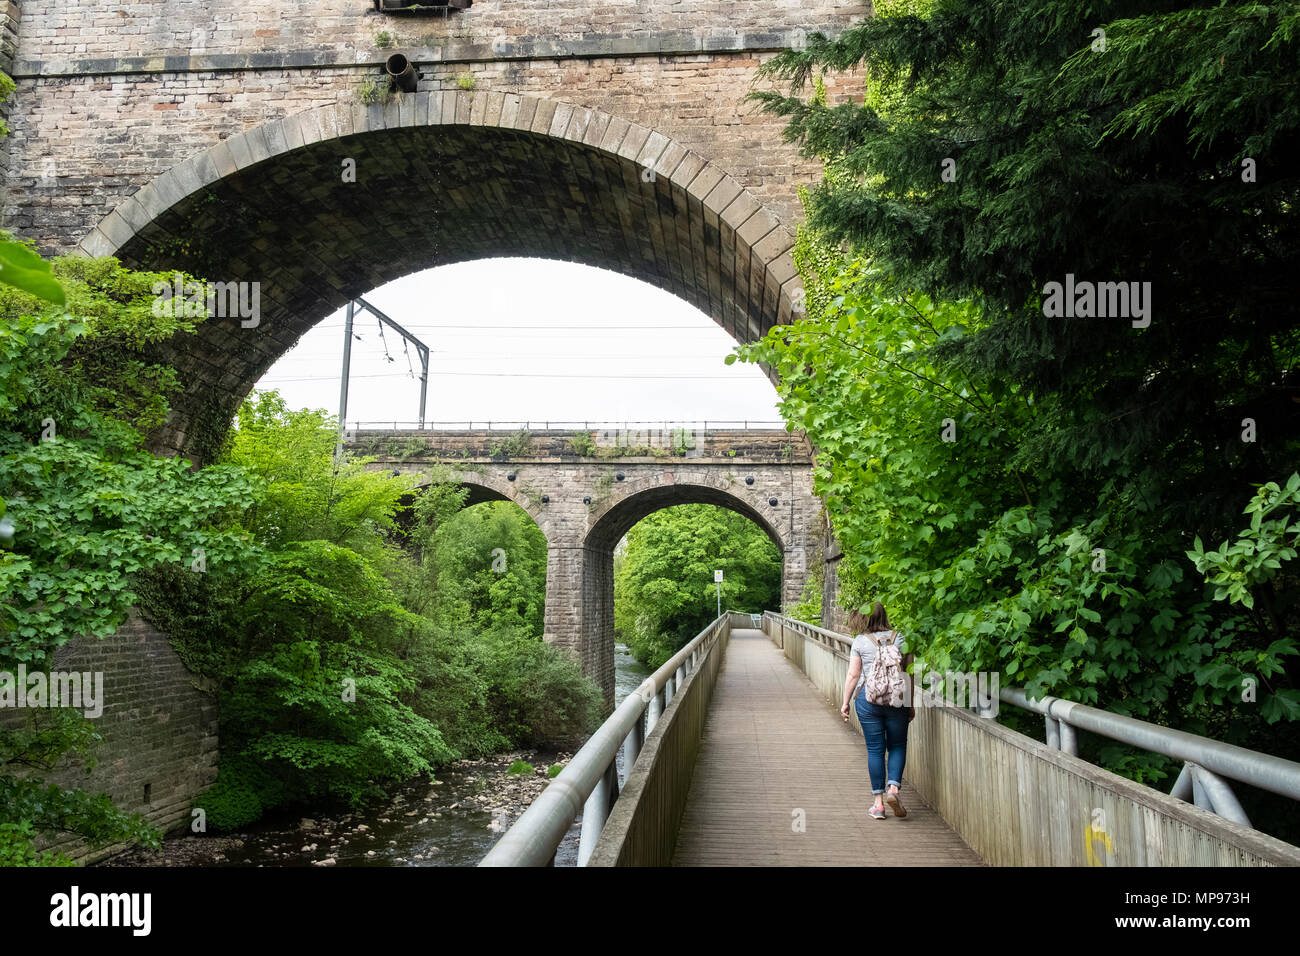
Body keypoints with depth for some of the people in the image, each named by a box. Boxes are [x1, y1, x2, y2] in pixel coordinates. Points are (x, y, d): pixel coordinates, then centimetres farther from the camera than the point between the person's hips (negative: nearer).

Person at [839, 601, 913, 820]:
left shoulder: (860, 642, -3)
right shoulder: (900, 638, 1)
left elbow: (853, 675, -4)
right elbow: (910, 674, 3)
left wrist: (845, 703, 6)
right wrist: (910, 704, 12)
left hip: (868, 698, -1)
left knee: (875, 750, 7)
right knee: (897, 746, 14)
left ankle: (878, 803, 10)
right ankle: (893, 788, -6)